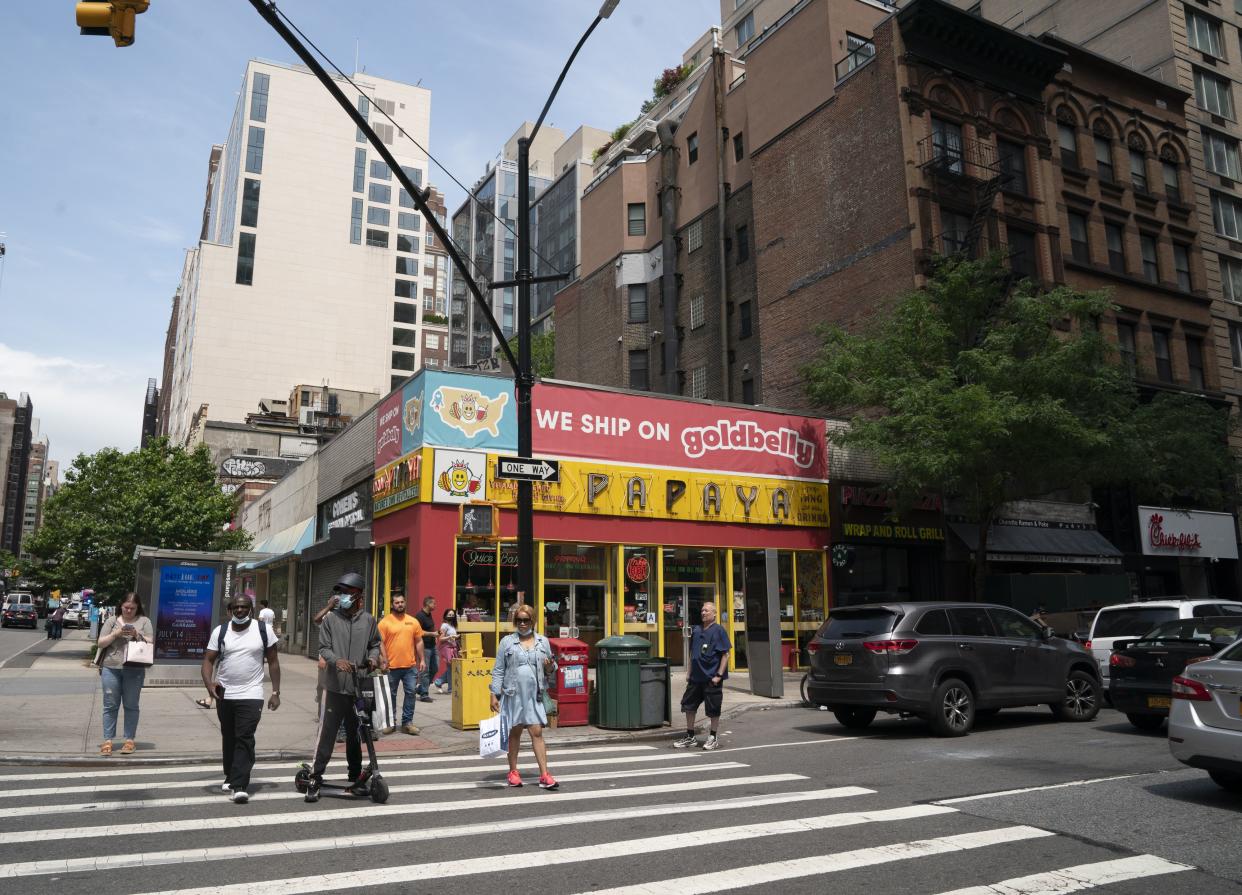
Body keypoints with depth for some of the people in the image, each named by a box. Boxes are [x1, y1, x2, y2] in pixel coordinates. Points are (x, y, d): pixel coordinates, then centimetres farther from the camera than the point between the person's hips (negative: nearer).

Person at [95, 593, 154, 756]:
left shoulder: (144, 621, 7)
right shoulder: (113, 621, 9)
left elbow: (150, 643, 3)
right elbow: (101, 643, 6)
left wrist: (137, 635, -13)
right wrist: (116, 634, -10)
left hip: (134, 670, -1)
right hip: (111, 668, 1)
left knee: (131, 706, 4)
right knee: (110, 705, 3)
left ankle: (129, 740, 11)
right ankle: (107, 740, 9)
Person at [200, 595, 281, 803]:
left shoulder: (263, 630, -3)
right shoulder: (220, 632, 2)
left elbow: (273, 662, 1)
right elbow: (208, 660, -2)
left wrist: (276, 693, -3)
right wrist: (209, 683, -22)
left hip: (251, 695, -3)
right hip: (224, 695, 3)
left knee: (245, 739, -12)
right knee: (229, 738, 15)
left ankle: (240, 785, -12)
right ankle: (230, 777, 32)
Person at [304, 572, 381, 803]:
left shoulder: (368, 620, 4)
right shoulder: (331, 619, 0)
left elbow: (375, 644, 14)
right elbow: (323, 648, -3)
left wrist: (373, 657, -7)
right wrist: (337, 660, -22)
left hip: (358, 687, 2)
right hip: (335, 686, -2)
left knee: (355, 734, 16)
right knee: (326, 734, -4)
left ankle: (355, 775, 31)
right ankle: (315, 778, 5)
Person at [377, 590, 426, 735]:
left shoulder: (413, 621, 8)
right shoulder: (385, 622, -3)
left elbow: (419, 642, 12)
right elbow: (380, 643, -6)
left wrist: (422, 660, 7)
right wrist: (384, 661, -13)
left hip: (410, 665, 3)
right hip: (392, 666, -3)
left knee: (411, 692, 1)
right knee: (391, 695, 8)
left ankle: (407, 723, 10)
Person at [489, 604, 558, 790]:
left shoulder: (543, 641, 9)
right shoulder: (507, 642, 2)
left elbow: (550, 669, 16)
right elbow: (498, 670, 2)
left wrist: (550, 667, -7)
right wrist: (494, 694, -3)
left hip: (535, 695, 1)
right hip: (513, 694, -1)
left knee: (537, 733, -4)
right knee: (514, 732, 9)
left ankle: (544, 775, -3)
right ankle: (513, 771, 23)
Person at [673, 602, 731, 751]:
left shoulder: (718, 631, -8)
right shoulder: (696, 630, 10)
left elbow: (725, 654, -10)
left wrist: (719, 675, -15)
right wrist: (690, 672, 15)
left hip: (712, 678, -6)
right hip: (696, 677, 7)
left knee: (713, 710, 4)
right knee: (689, 705, 11)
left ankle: (713, 738, 18)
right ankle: (690, 737, 24)